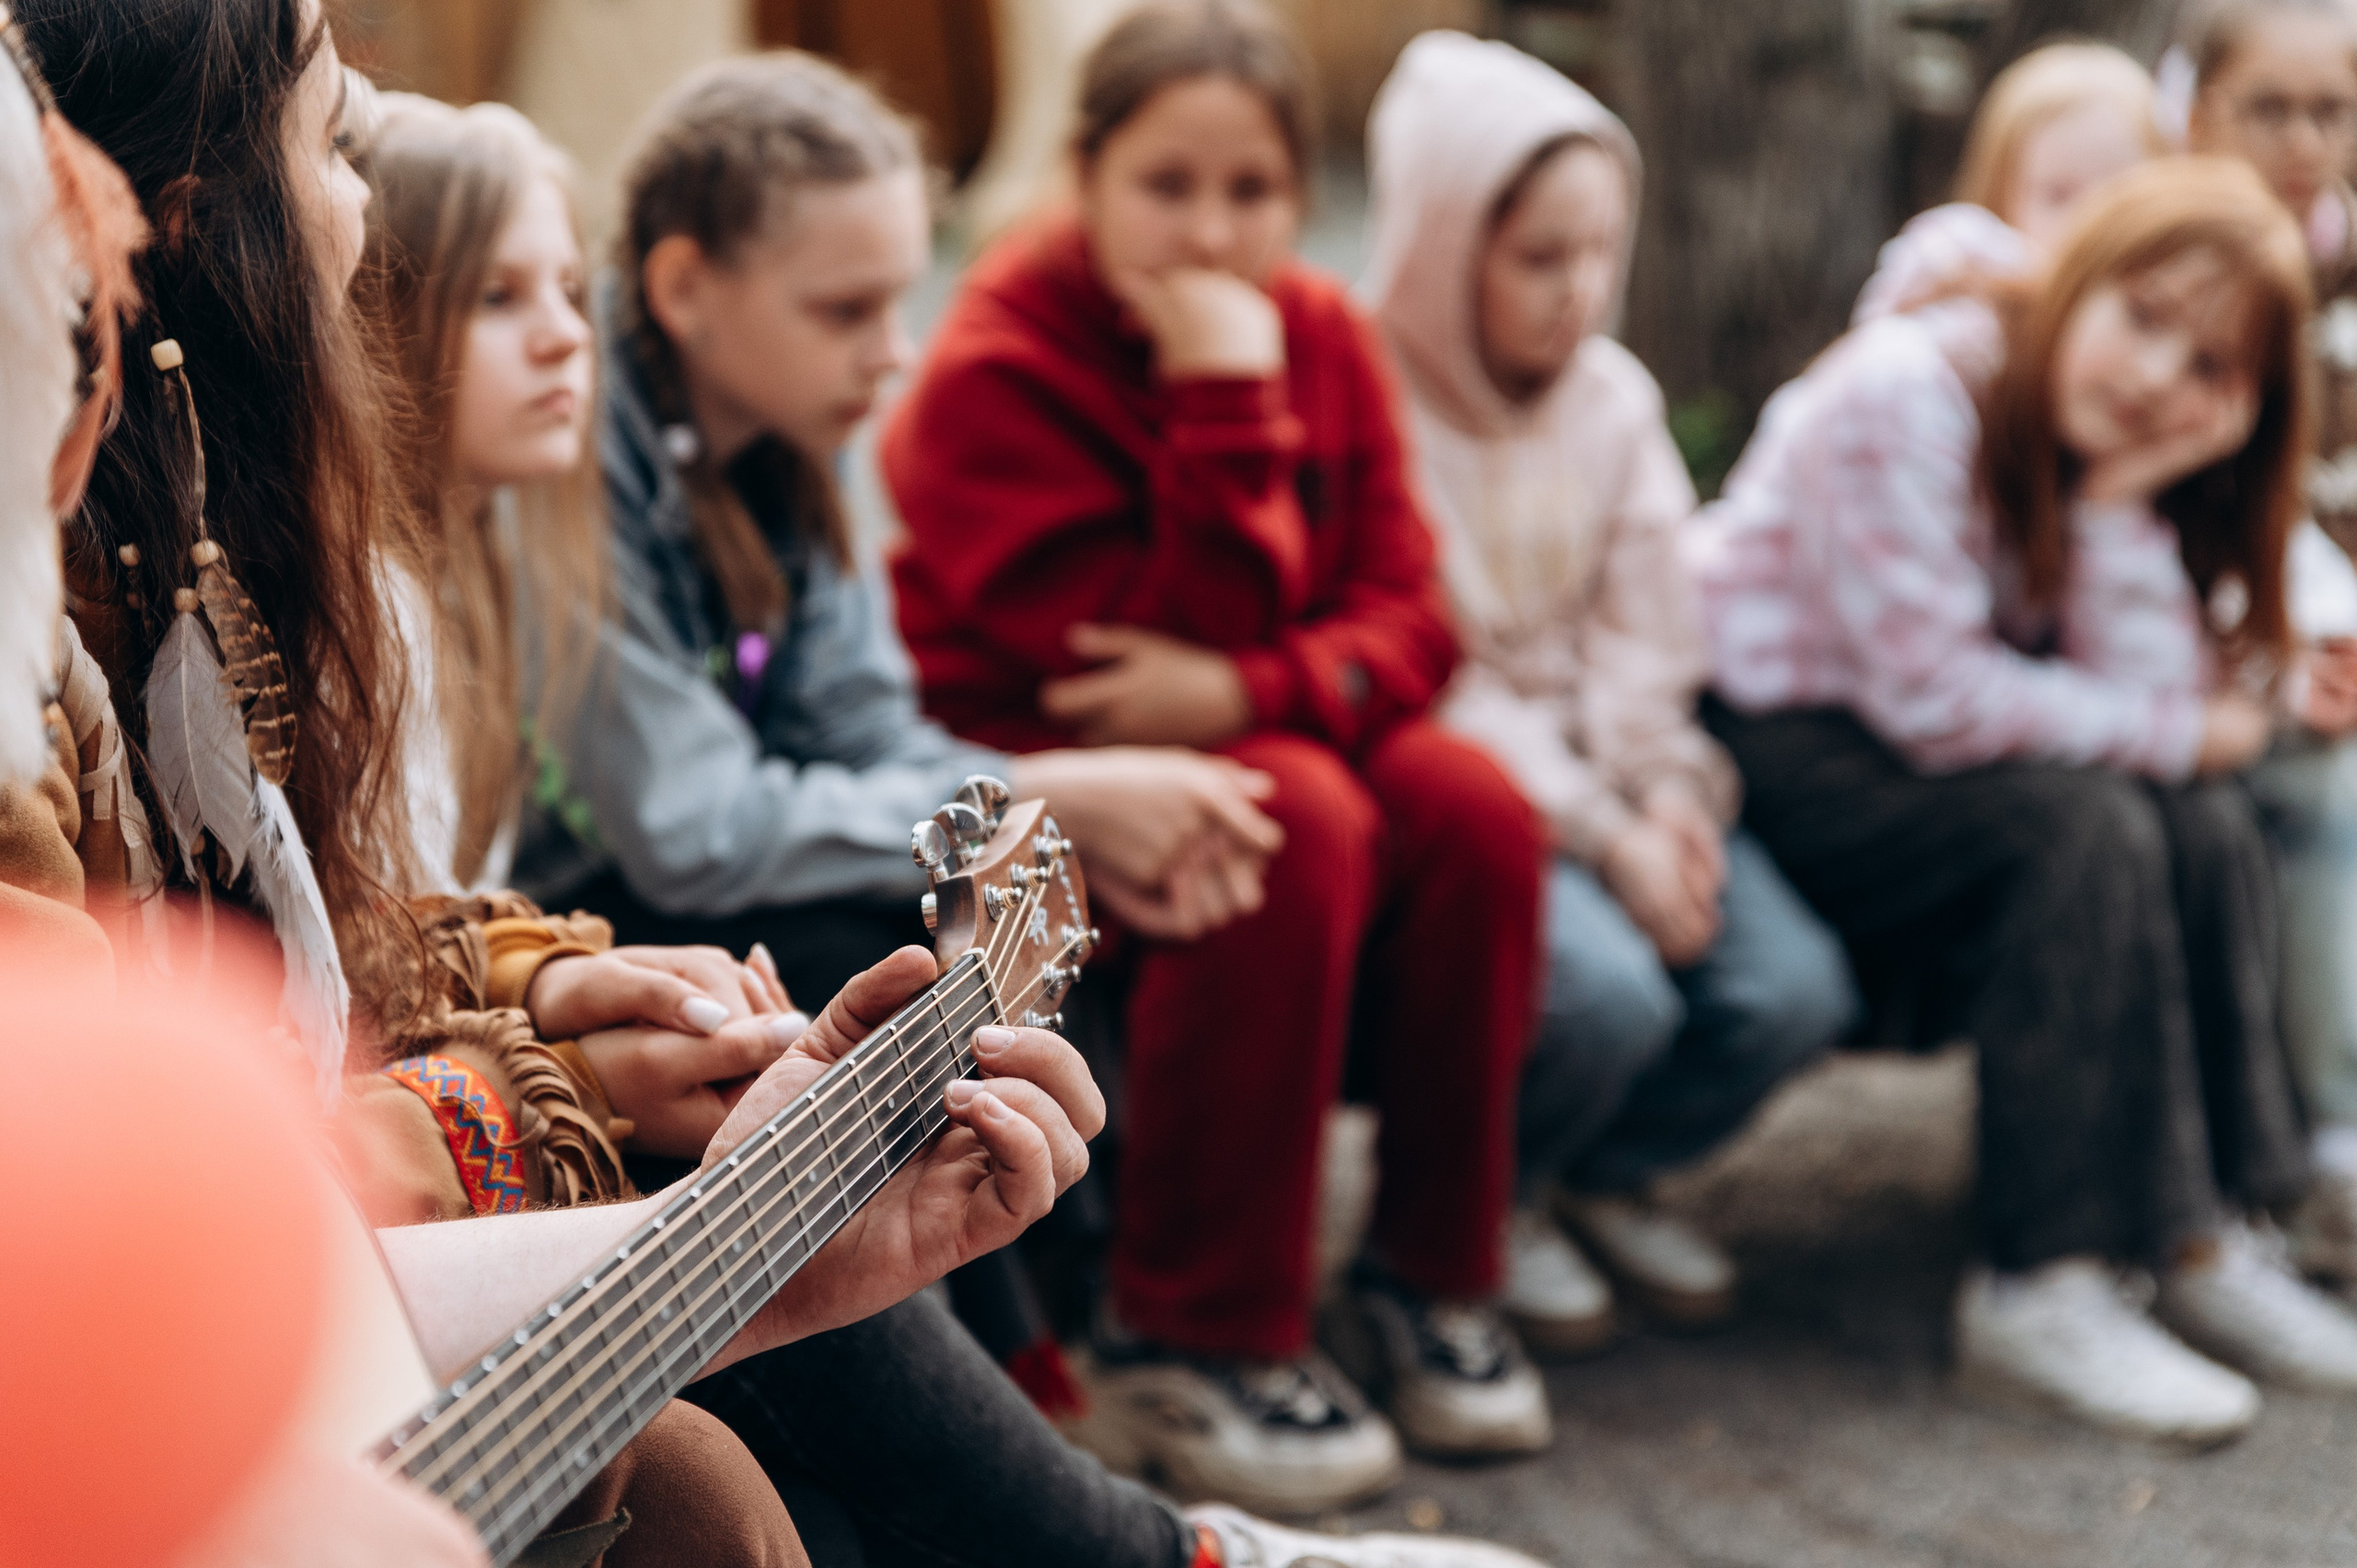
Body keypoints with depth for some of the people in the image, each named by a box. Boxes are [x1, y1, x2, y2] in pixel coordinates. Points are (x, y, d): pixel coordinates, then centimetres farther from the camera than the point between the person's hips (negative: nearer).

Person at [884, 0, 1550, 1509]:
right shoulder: (996, 373, -17)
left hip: (1256, 746, 6)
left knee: (1475, 810, -21)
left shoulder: (1322, 337, 1)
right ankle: (1189, 1341, -23)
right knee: (1297, 821, -33)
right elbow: (1148, 658, -22)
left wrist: (1251, 691, -26)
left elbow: (1405, 616, -6)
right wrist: (1225, 409, -27)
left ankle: (1431, 1279, -5)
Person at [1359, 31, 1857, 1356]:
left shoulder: (1614, 395, 9)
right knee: (1607, 992, -31)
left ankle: (1606, 1173, 16)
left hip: (1606, 777, 6)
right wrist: (1600, 834, -19)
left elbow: (1642, 635, 9)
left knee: (1792, 989, -15)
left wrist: (1666, 795, -11)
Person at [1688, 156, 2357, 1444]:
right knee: (2087, 830, -25)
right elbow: (1934, 699, -25)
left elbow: (2146, 701, -11)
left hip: (1918, 754, 7)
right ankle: (2041, 1289, -23)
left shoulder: (2121, 457, 0)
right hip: (1762, 752, -7)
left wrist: (2124, 500, -21)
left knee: (2206, 827, -13)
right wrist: (2187, 737, -14)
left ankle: (2209, 1240, -6)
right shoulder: (1906, 393, -22)